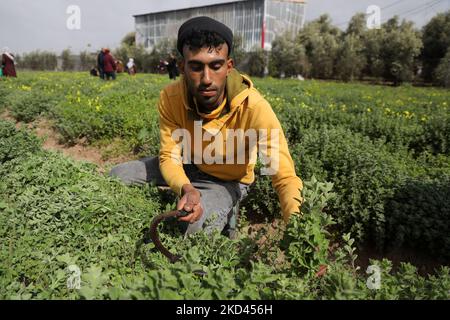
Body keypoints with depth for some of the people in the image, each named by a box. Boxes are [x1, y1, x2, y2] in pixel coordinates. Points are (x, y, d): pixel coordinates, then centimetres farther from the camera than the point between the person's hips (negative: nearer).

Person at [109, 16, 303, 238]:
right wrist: (186, 189, -42)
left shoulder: (254, 107, -36)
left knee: (198, 229, -30)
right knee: (117, 177, -3)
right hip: (187, 168, 4)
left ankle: (225, 214, 5)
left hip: (228, 180, -3)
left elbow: (284, 176, -37)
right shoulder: (170, 98, -25)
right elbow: (169, 157, -20)